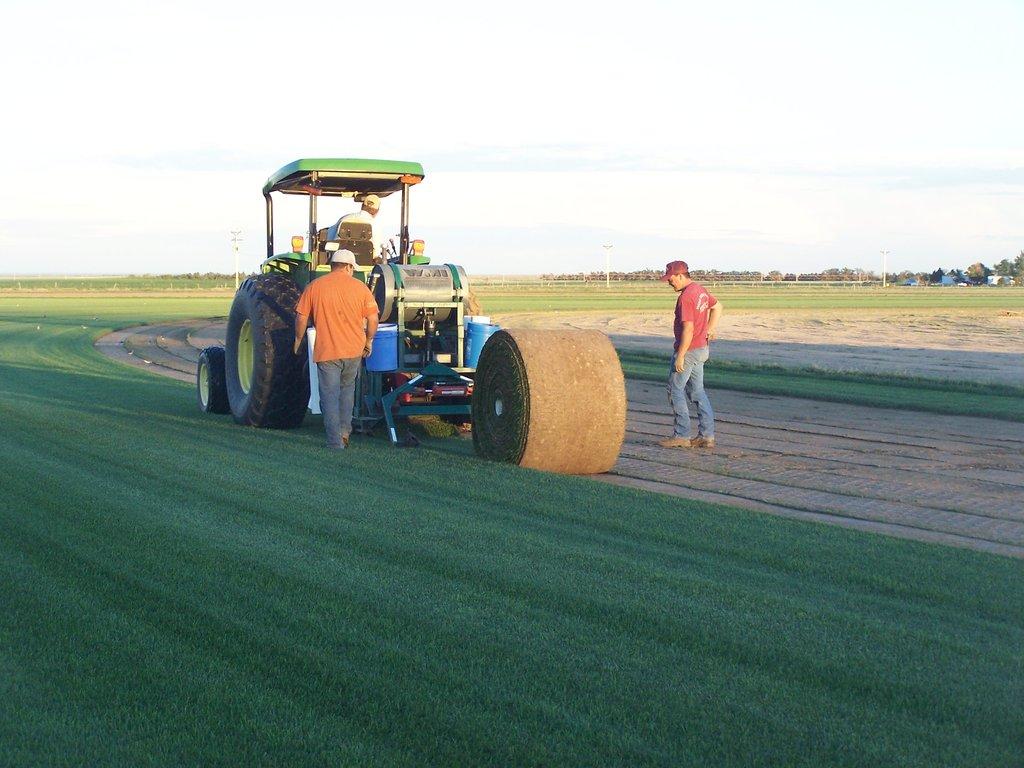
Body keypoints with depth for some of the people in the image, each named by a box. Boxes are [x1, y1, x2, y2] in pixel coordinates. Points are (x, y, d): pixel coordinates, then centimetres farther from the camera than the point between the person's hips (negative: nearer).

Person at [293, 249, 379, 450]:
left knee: (330, 395, 3)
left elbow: (301, 318, 0)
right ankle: (345, 431, 19)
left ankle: (335, 441, 0)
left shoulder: (314, 286, 0)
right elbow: (373, 319, 0)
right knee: (347, 389, 23)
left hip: (326, 350, -2)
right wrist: (369, 341, 14)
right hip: (354, 350, 2)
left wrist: (298, 341, 14)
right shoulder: (359, 287, 1)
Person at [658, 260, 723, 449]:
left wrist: (680, 356, -23)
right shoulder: (700, 290, 9)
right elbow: (717, 306, 25)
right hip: (702, 349, 10)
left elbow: (688, 329, -25)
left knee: (675, 390, 0)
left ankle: (682, 436, 2)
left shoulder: (685, 297, -21)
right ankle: (707, 435, 12)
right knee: (698, 391, 13)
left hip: (688, 349, -10)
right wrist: (710, 329, 18)